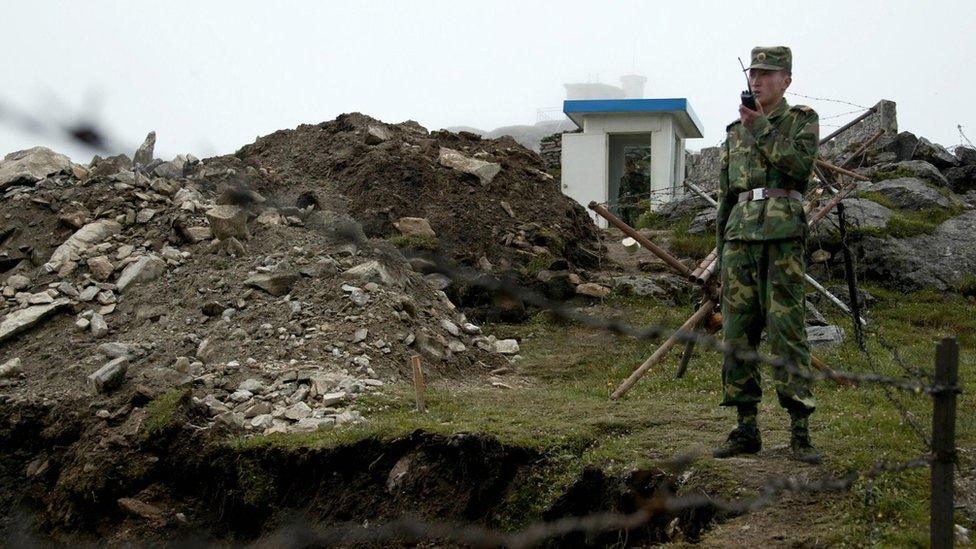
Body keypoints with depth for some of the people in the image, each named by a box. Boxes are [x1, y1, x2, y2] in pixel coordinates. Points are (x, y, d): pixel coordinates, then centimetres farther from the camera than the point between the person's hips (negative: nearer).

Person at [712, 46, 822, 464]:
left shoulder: (802, 120, 6)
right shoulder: (735, 132, 19)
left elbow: (801, 164, -12)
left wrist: (761, 128, -13)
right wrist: (721, 249, 17)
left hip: (783, 237, -5)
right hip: (740, 237, 5)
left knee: (786, 332, -9)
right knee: (738, 332, 3)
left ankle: (801, 432, -7)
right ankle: (746, 430, 9)